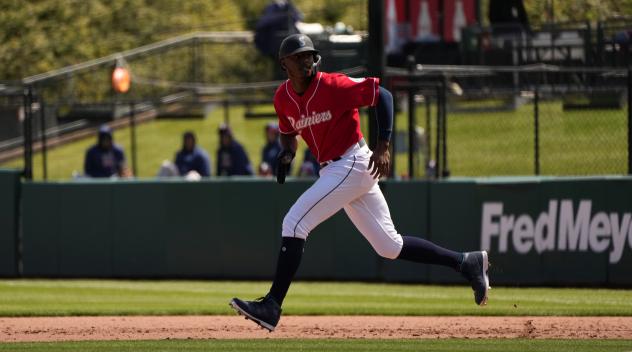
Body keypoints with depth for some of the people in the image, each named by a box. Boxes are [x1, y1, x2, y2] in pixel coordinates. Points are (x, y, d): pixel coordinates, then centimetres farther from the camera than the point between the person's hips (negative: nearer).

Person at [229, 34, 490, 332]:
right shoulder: (283, 98, 5)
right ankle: (466, 263, 20)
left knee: (294, 223, -16)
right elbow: (289, 132, 22)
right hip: (333, 171, 8)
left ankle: (272, 307, -15)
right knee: (389, 246, 11)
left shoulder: (333, 86, -15)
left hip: (353, 165, -8)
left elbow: (382, 96, -12)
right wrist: (287, 153, -1)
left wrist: (383, 147, -19)